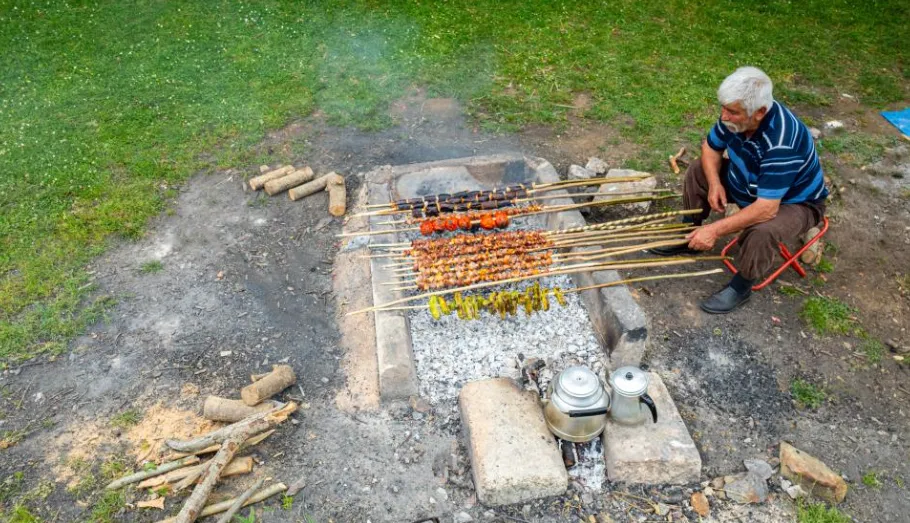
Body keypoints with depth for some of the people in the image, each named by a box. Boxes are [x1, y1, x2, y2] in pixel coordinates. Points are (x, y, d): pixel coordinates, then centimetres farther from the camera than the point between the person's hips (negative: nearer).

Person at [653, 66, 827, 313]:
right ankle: (690, 237, 17)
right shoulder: (736, 115, -20)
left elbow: (766, 208, -42)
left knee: (761, 232, -36)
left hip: (794, 202, -7)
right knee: (698, 171, 1)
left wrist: (715, 230, -39)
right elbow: (711, 147, -1)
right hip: (749, 183, 8)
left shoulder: (781, 143, -41)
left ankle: (740, 287, -8)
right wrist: (715, 183, -18)